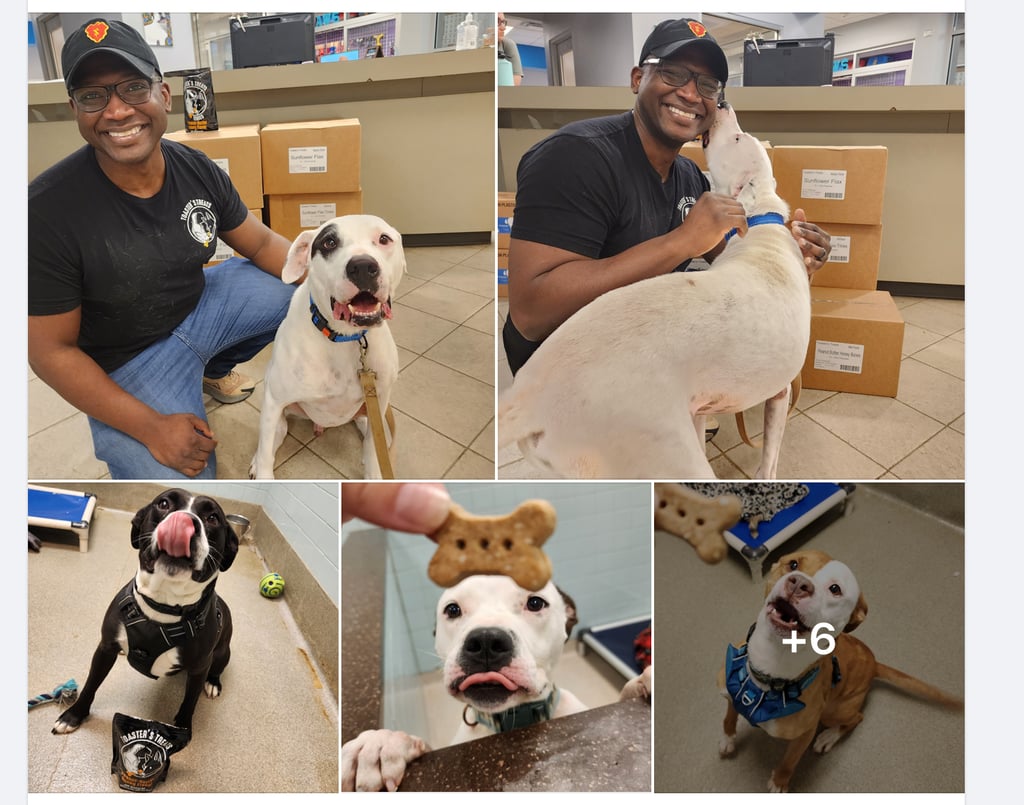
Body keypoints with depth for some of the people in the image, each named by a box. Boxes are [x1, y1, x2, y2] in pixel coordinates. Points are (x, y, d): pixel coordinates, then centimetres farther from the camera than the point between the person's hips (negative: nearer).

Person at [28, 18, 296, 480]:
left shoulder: (197, 169, -11)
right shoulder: (47, 211, -26)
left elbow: (261, 243, 2)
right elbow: (50, 350, -20)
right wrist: (152, 427, -27)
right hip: (127, 360, -5)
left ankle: (214, 370, 23)